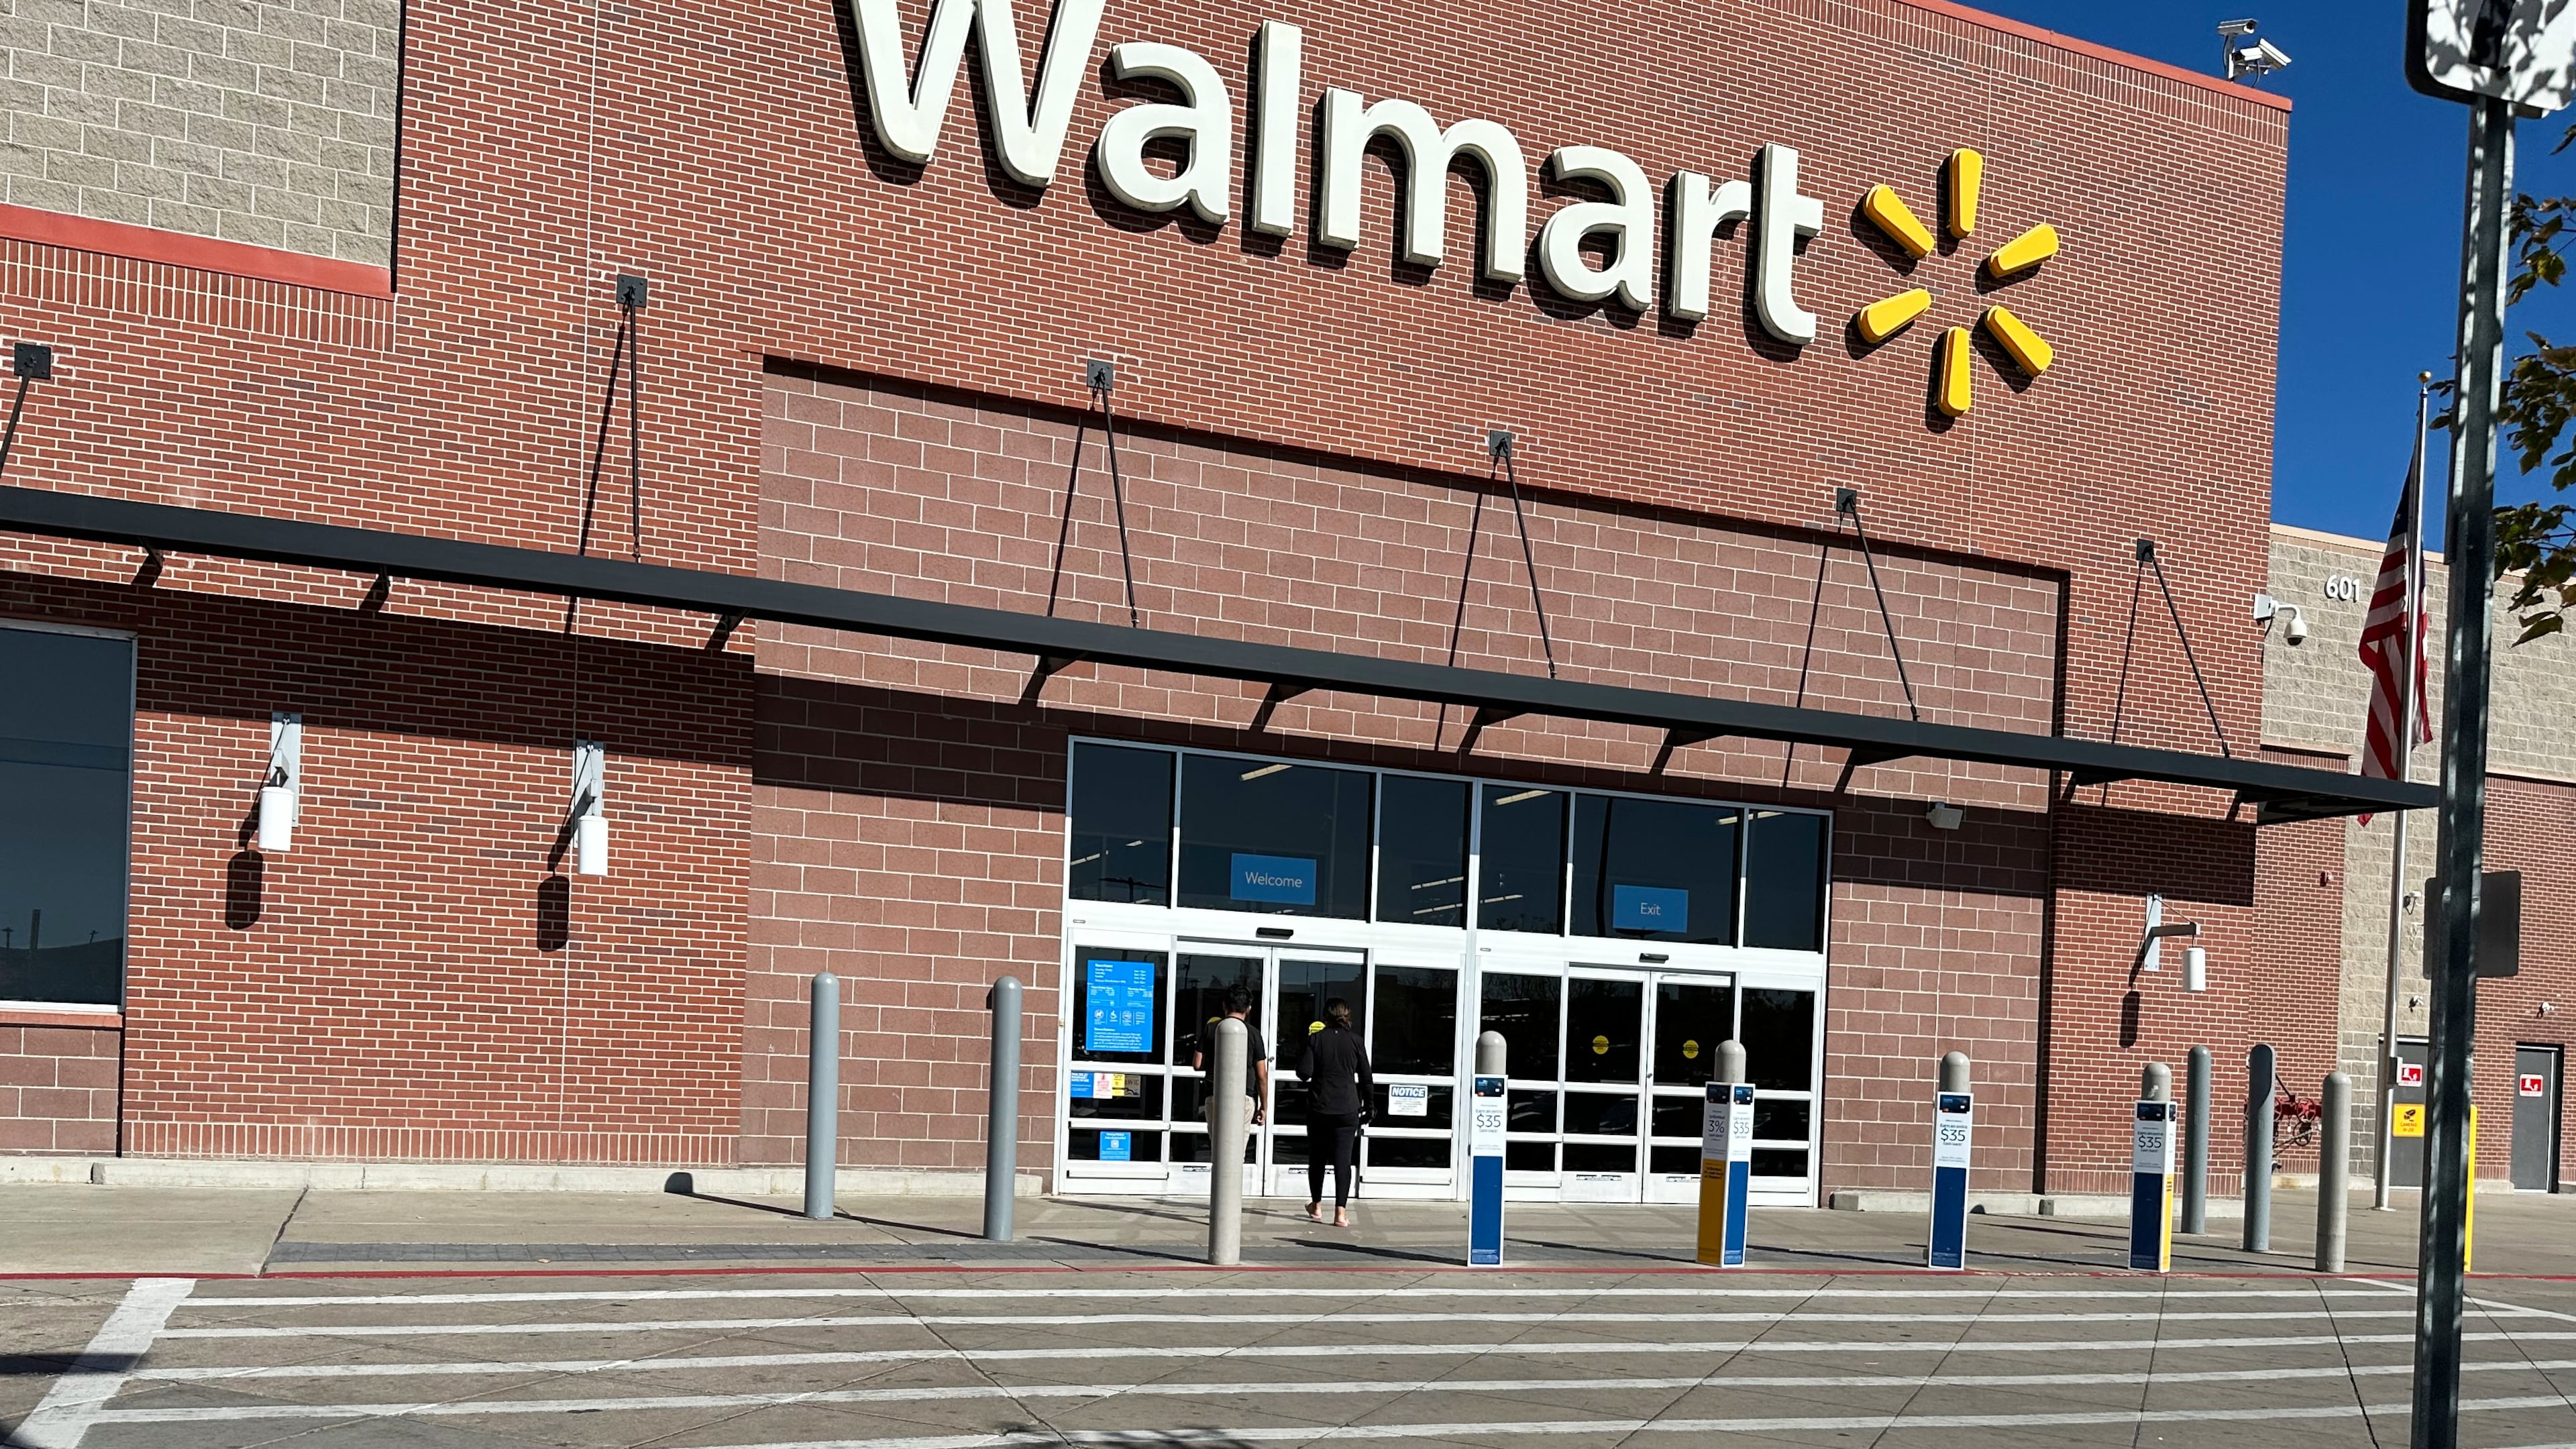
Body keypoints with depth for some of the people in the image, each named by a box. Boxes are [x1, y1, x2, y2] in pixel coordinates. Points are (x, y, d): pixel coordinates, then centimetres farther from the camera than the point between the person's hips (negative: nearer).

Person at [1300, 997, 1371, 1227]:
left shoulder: (1315, 1039, -4)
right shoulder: (1355, 1040, -1)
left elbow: (1304, 1072, -10)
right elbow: (1366, 1078, 2)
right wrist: (1368, 1105, 14)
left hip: (1319, 1108, 0)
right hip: (1347, 1109, 0)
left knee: (1317, 1157, 16)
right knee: (1343, 1159, -1)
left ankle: (1316, 1206, 27)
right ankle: (1340, 1211, -10)